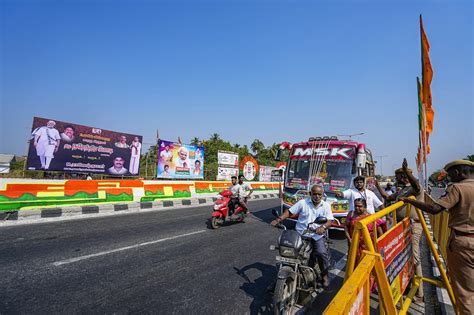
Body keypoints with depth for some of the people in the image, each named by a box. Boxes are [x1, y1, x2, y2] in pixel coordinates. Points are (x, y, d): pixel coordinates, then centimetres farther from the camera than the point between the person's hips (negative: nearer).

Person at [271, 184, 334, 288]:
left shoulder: (326, 205, 5)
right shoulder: (303, 203, 0)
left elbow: (329, 220, -2)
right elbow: (289, 211, -1)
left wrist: (323, 227, -25)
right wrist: (278, 219, -15)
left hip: (318, 235, 0)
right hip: (301, 234, 0)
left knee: (322, 253, -18)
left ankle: (324, 275, 7)